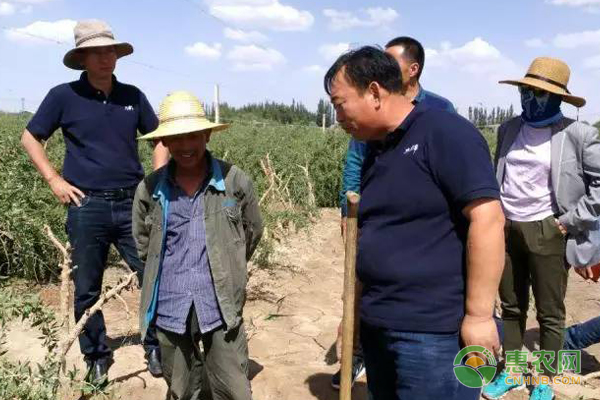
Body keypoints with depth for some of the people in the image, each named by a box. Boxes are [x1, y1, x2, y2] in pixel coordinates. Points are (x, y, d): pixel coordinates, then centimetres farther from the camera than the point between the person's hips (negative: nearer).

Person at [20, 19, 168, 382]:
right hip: (87, 207, -2)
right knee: (87, 289, 9)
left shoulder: (133, 95, 5)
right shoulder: (64, 96, -1)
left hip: (133, 204, 2)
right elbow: (30, 138, 8)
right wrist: (54, 180, -2)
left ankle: (156, 348, 20)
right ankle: (97, 356, 27)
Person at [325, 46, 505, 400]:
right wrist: (363, 308, 17)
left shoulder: (444, 133, -13)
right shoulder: (375, 151, 11)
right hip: (378, 324, 8)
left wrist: (479, 315, -19)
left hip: (433, 330, -8)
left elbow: (487, 218, -19)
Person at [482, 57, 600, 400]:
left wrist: (570, 221, -10)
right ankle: (510, 371, 30)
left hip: (547, 232, -4)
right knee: (511, 307, 15)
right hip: (506, 229, 5)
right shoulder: (508, 129, 8)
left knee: (550, 312, 8)